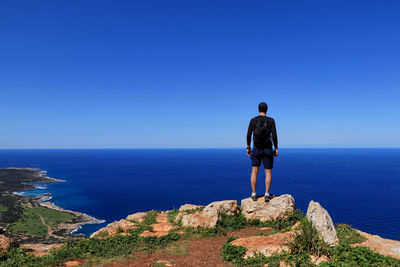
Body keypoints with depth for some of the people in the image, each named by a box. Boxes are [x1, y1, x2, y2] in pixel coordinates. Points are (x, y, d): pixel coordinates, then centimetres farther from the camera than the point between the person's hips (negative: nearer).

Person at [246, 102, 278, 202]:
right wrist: (276, 148, 1)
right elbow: (274, 136, -9)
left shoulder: (253, 120, 0)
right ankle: (267, 194, 3)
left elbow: (249, 135, -2)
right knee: (268, 172, 6)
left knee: (254, 172, 5)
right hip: (268, 149, -1)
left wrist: (248, 148, 8)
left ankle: (254, 194, 5)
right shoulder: (271, 120, -3)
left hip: (256, 149, 1)